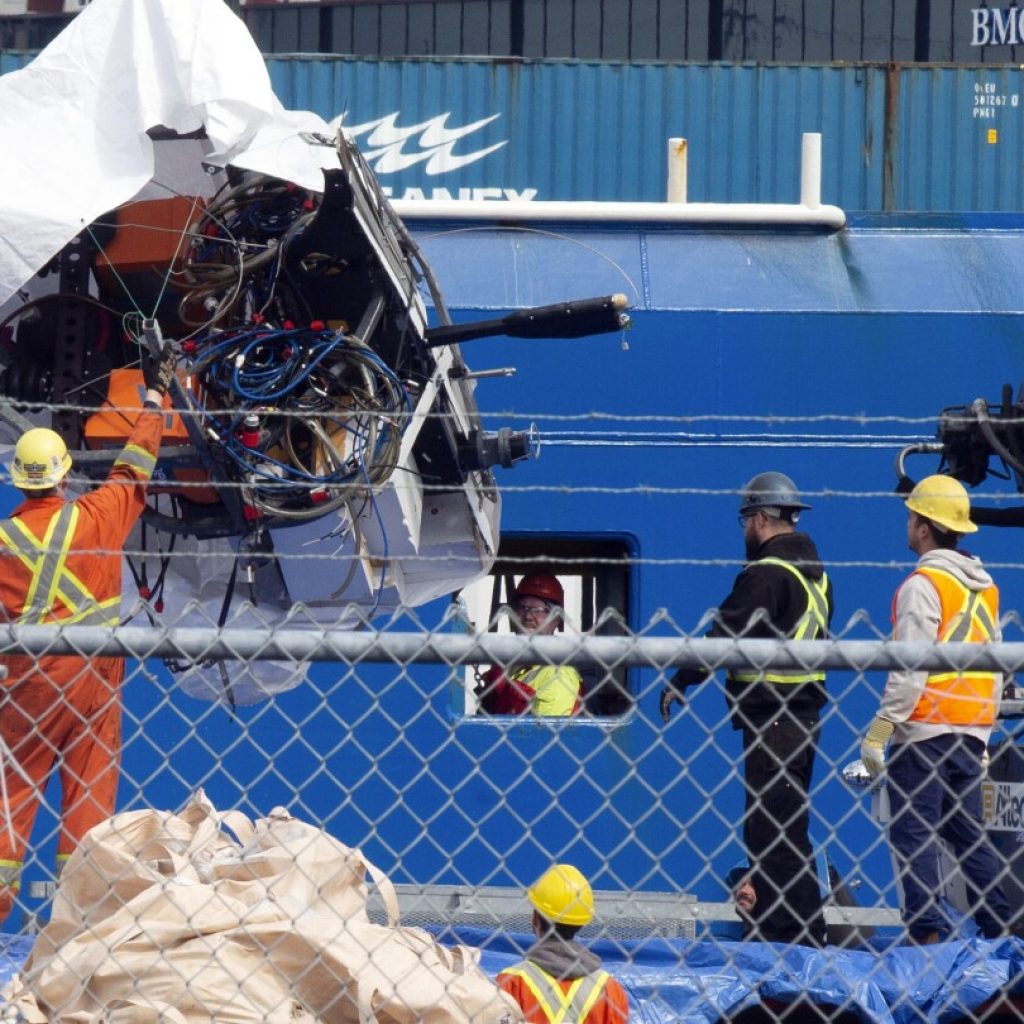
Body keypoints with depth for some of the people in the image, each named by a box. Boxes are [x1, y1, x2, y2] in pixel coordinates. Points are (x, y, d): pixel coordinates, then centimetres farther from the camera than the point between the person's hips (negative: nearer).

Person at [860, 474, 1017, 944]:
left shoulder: (923, 584, -11)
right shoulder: (985, 586, 14)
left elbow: (911, 671, -16)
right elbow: (996, 668, 18)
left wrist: (878, 733, -14)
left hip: (925, 729, -8)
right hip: (971, 733, 8)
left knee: (913, 831, -6)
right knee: (967, 830, 12)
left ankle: (928, 932, -13)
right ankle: (1001, 930, 8)